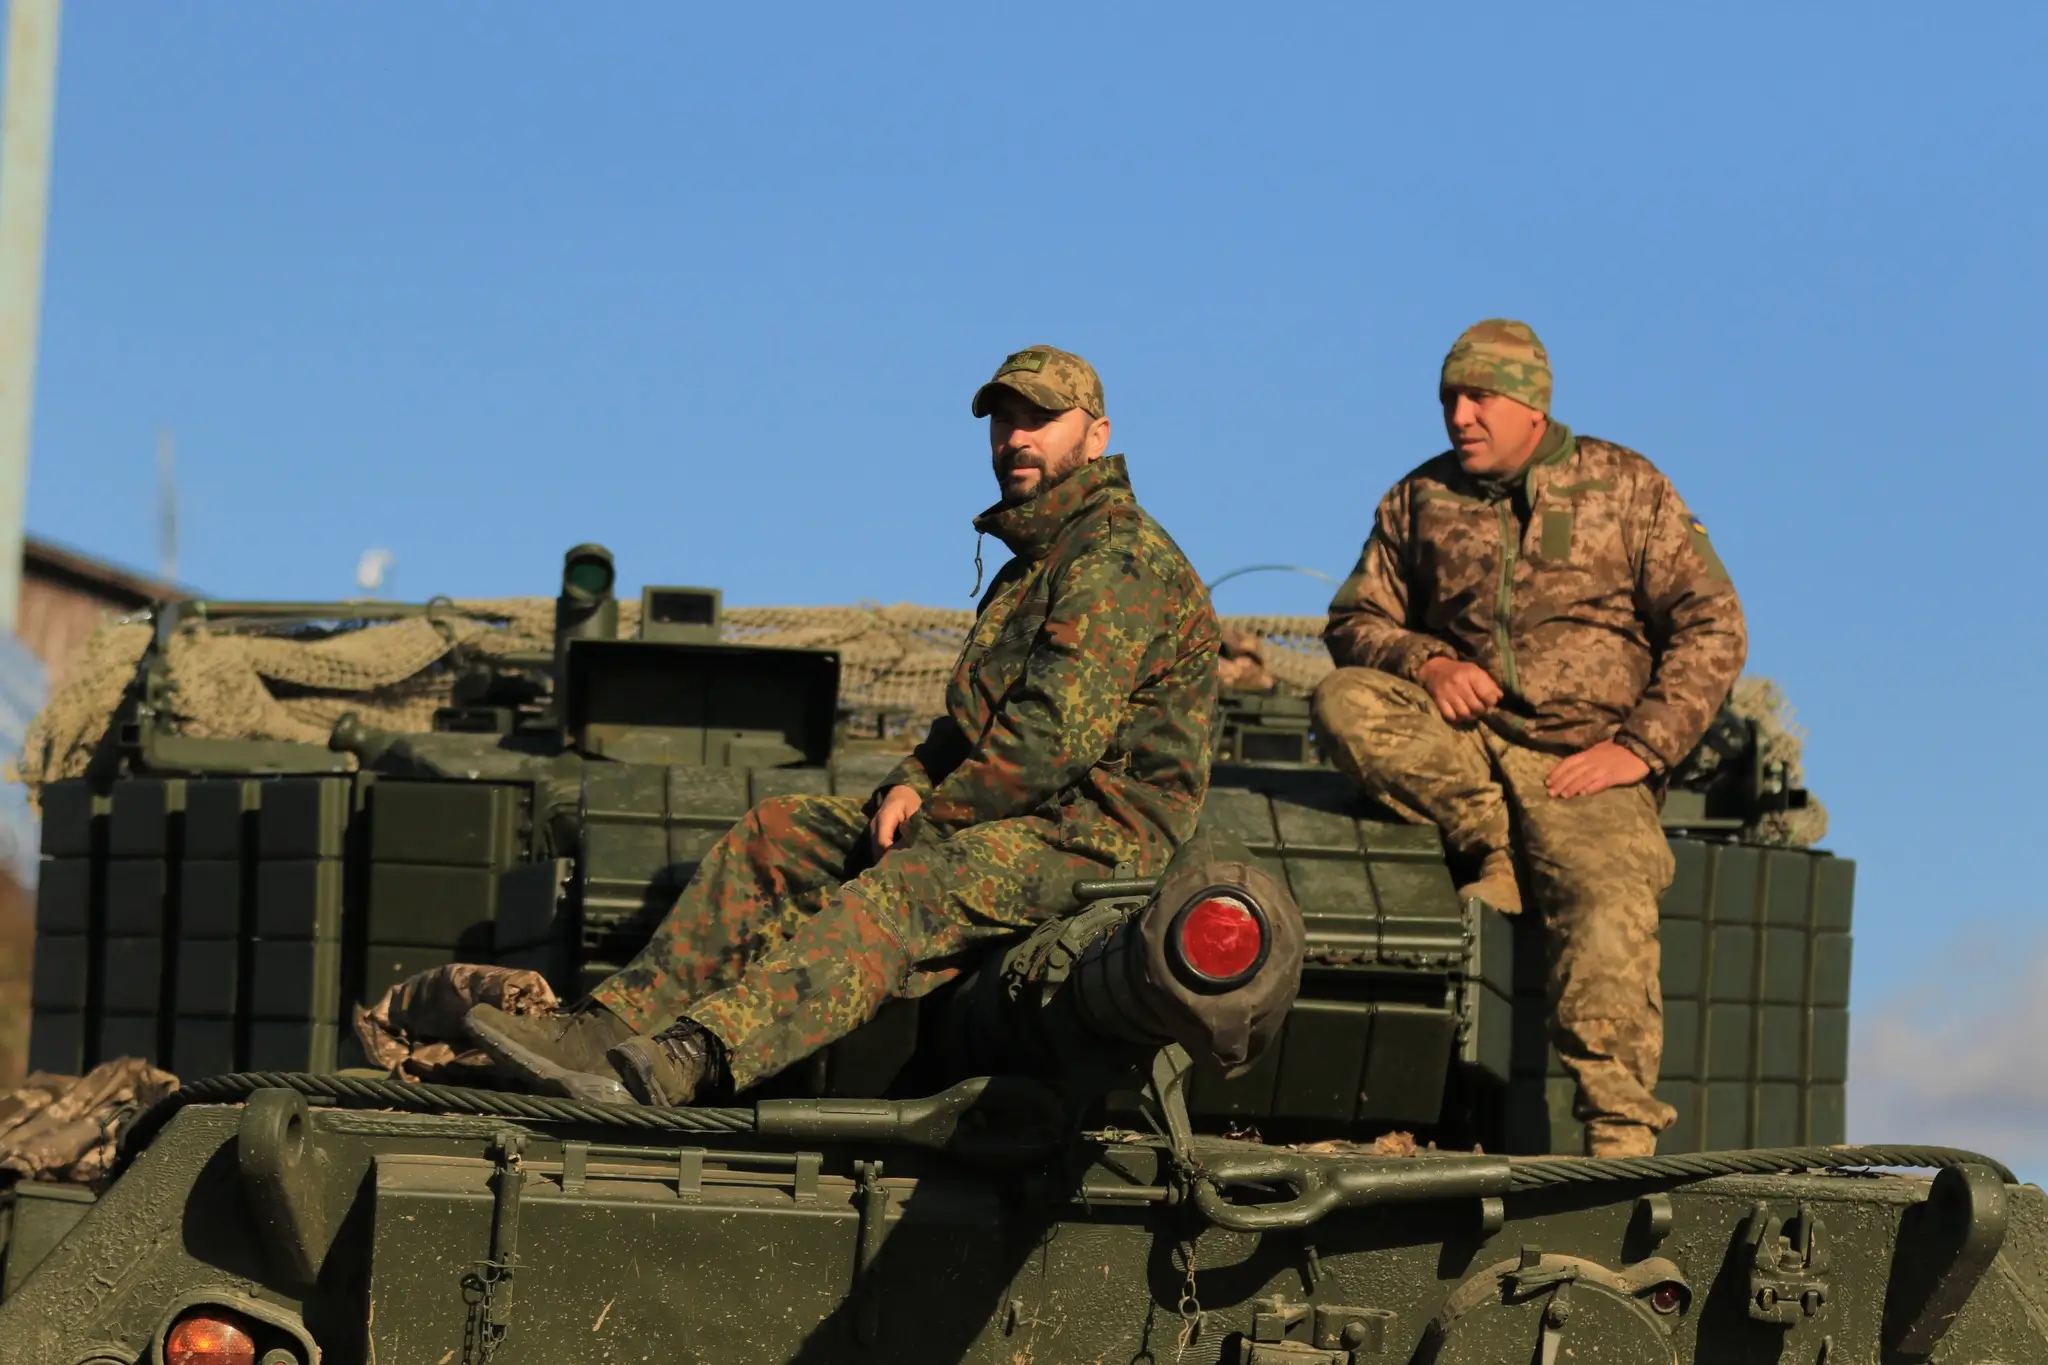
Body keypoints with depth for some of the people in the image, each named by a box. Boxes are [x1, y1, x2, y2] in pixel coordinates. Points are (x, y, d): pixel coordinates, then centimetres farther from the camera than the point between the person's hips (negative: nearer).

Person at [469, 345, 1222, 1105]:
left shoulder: (1120, 557, -11)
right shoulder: (1027, 567, 24)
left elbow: (1057, 736, -21)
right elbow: (970, 719, 25)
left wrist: (933, 815, -12)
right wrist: (912, 786, 3)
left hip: (1097, 834, -11)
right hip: (997, 814, 11)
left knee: (900, 893, -35)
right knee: (772, 836, 4)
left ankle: (689, 1058, -55)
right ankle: (614, 1026, -9)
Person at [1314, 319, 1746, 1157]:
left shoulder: (1627, 489, 5)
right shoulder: (1420, 501, 13)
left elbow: (1712, 627, 2)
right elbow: (1355, 620, 14)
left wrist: (1641, 746, -10)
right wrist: (1424, 662, -10)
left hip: (1586, 764, -3)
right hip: (1461, 749, 3)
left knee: (1608, 909, -30)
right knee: (1345, 703, -25)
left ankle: (1620, 1134, -29)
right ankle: (1492, 852, -18)